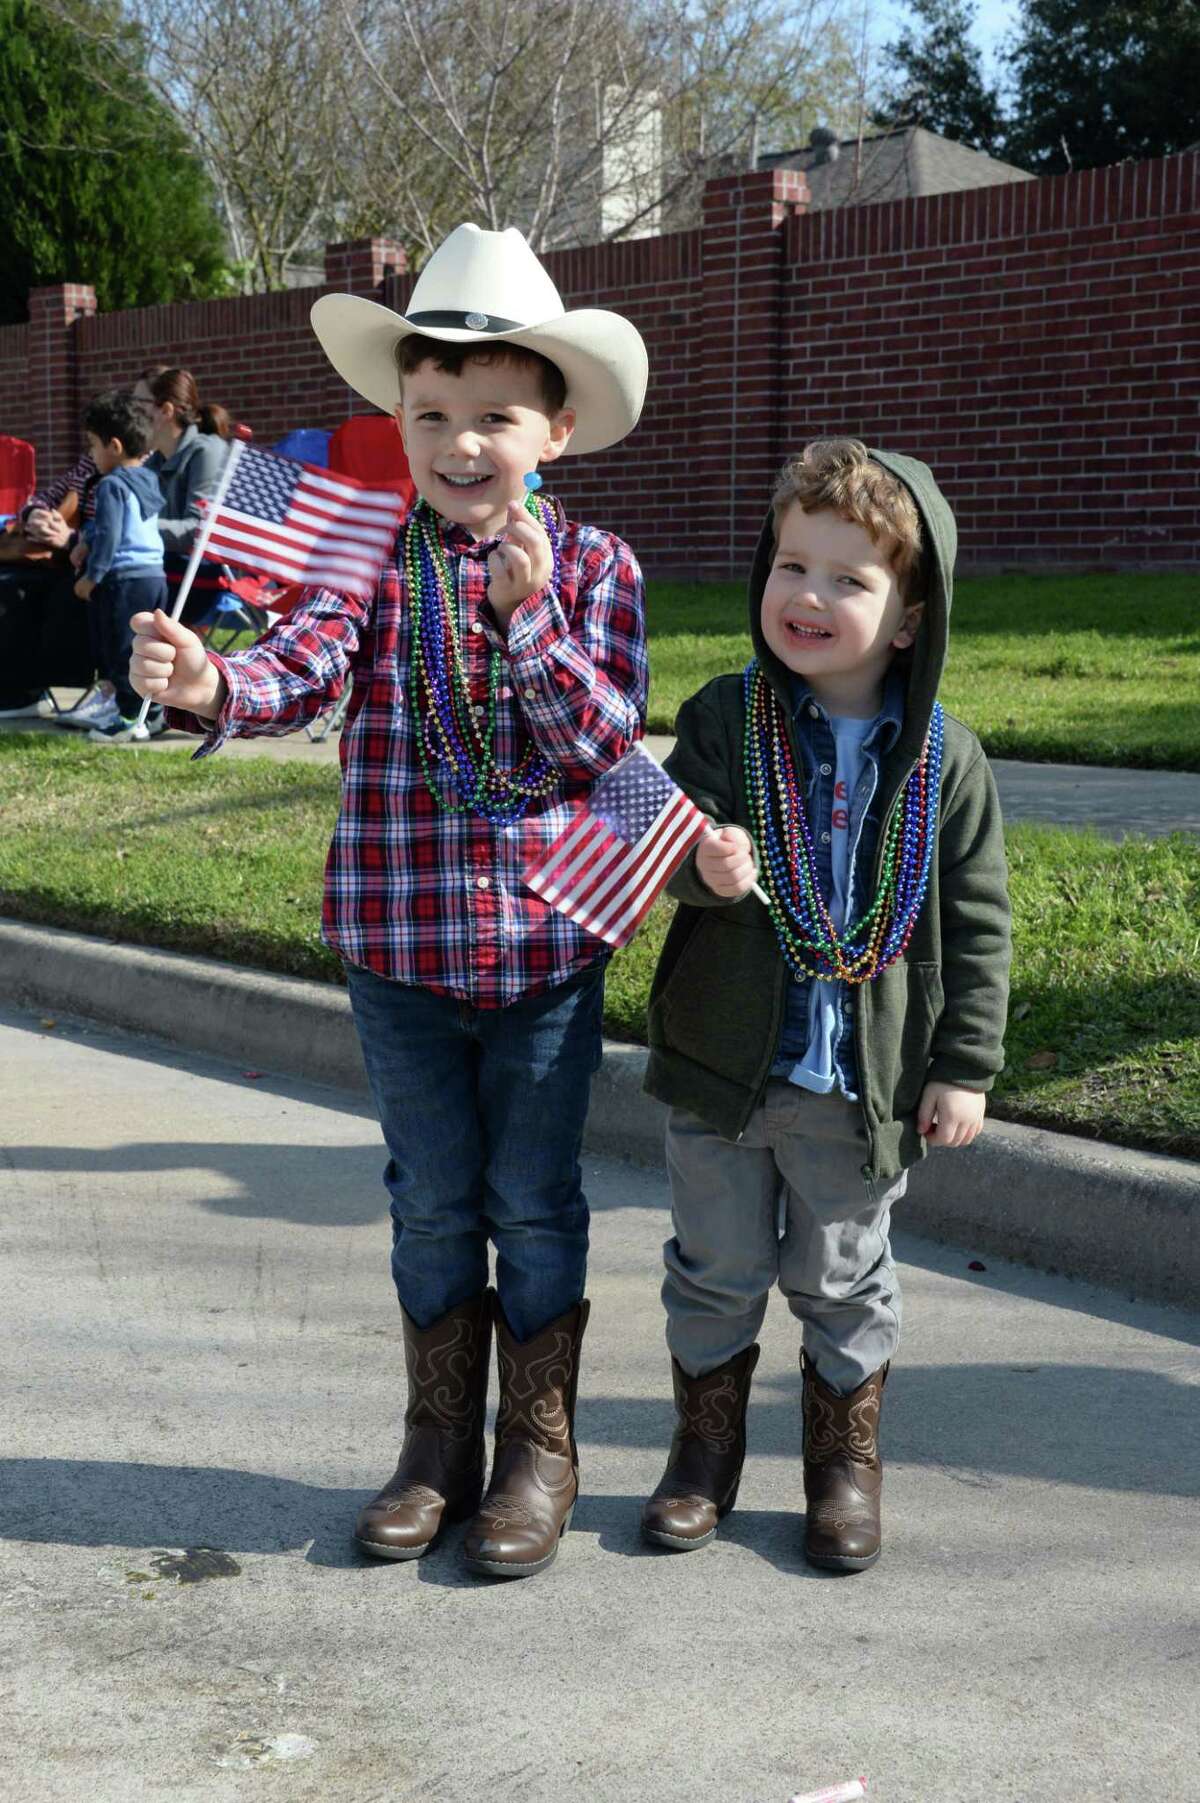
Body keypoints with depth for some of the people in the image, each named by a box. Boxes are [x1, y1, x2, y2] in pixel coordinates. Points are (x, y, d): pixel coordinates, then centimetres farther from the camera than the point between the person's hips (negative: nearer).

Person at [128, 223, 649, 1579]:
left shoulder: (593, 568, -3)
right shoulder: (373, 561, -2)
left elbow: (608, 744, -11)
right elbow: (302, 668, -20)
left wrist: (529, 616, -23)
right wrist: (212, 688, -41)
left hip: (547, 945, -1)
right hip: (398, 945, 1)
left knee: (535, 1201, 10)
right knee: (431, 1201, 14)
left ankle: (539, 1452, 26)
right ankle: (438, 1446, 30)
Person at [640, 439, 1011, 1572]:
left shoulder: (946, 760, -4)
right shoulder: (725, 719, -4)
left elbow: (977, 925, 0)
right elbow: (678, 833, -7)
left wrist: (964, 1066, -3)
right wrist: (707, 868, -31)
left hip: (864, 1081, -1)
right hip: (723, 1064, 1)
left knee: (843, 1285, 14)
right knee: (714, 1273, 15)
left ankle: (845, 1465, 33)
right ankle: (706, 1454, 33)